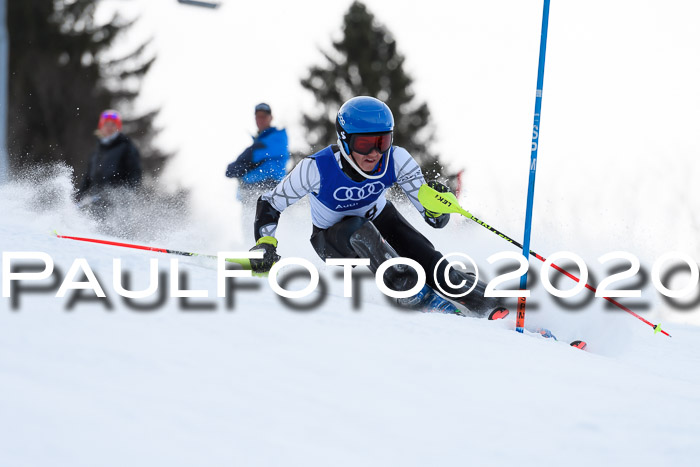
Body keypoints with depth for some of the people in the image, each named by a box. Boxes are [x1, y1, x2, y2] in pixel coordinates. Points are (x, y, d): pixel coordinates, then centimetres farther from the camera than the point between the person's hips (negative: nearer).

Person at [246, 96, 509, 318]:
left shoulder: (396, 161, -27)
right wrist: (265, 244, -34)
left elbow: (435, 219, -23)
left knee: (424, 256, -23)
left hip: (379, 217, 2)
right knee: (359, 230, -36)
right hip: (334, 238, -2)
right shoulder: (317, 169, -33)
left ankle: (484, 301, -12)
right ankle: (415, 296, -31)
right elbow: (269, 205, -17)